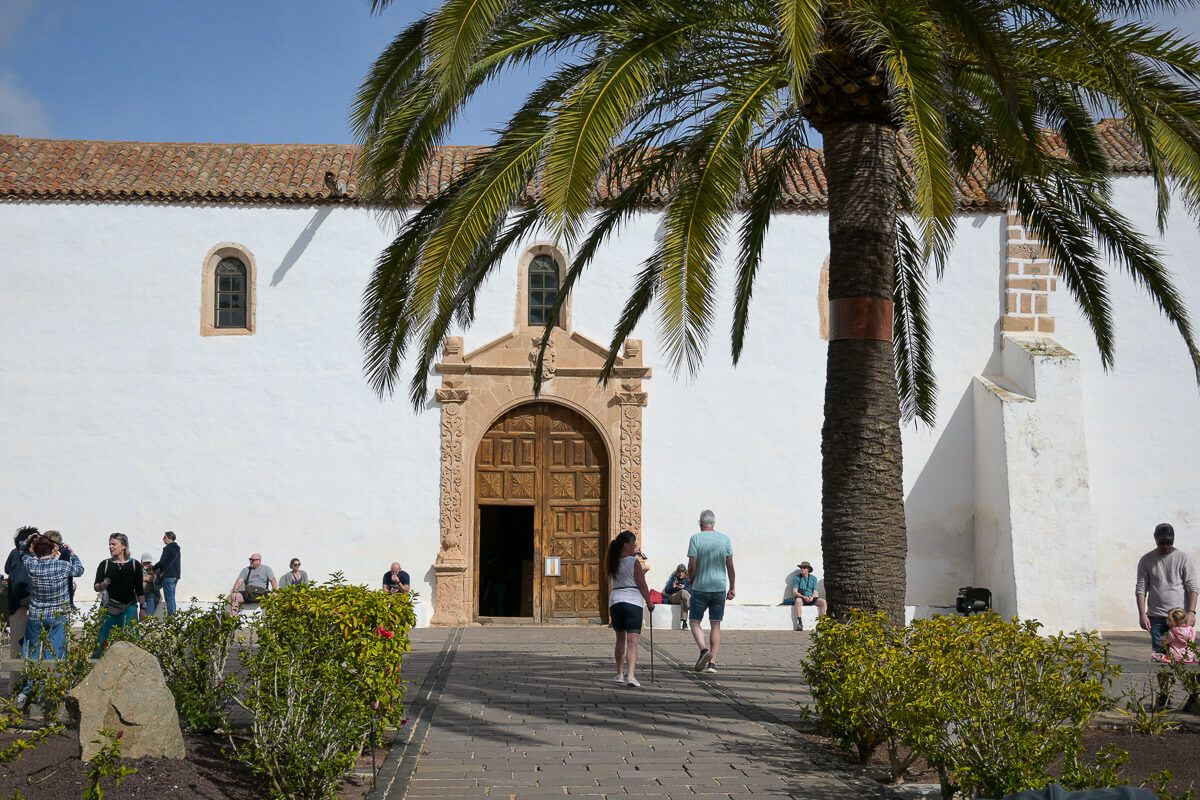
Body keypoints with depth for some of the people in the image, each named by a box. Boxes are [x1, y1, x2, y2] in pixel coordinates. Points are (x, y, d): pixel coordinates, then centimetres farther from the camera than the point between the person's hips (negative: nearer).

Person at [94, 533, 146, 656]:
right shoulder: (105, 565, 4)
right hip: (110, 608, 0)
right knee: (103, 640, -4)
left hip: (129, 607, 0)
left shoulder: (134, 565, 3)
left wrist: (142, 607, 6)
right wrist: (103, 585, -20)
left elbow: (140, 589, 8)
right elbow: (96, 587, 1)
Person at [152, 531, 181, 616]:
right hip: (175, 575, 9)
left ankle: (170, 616, -11)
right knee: (172, 598, 13)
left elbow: (162, 561, -15)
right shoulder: (176, 548, 16)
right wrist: (159, 569, 15)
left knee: (169, 598, -8)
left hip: (168, 576, -9)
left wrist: (154, 568, 1)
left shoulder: (167, 548, -11)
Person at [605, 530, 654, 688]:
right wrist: (649, 603, 9)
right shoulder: (634, 562, -7)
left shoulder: (613, 562, 8)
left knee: (621, 638, 19)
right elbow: (642, 585, -6)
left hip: (615, 601, 5)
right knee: (632, 640, -9)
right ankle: (631, 675, -21)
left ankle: (620, 674, 27)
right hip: (633, 602, -5)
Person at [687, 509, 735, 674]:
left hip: (700, 588, -3)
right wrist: (731, 588, 11)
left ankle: (704, 649, -15)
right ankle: (712, 662, 4)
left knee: (694, 621, 8)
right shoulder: (725, 539, 2)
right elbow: (730, 566, 3)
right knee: (715, 625, 7)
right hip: (720, 588, 3)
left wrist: (691, 581, 9)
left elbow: (692, 566, -9)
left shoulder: (696, 539, -6)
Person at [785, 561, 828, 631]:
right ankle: (800, 623, -40)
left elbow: (815, 592, 6)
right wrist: (804, 597, -20)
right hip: (800, 597, -3)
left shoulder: (813, 578, 11)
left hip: (811, 598, 3)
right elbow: (794, 592, -4)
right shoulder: (796, 578, 4)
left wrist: (812, 597, -17)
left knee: (823, 601, -24)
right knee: (798, 601, -39)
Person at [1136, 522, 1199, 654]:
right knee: (1159, 652, 1)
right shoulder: (1146, 560, 7)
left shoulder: (1184, 559, 2)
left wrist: (1191, 612, -13)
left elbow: (1193, 587, -2)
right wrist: (1142, 614, -5)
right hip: (1155, 617, 2)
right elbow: (1140, 589, 4)